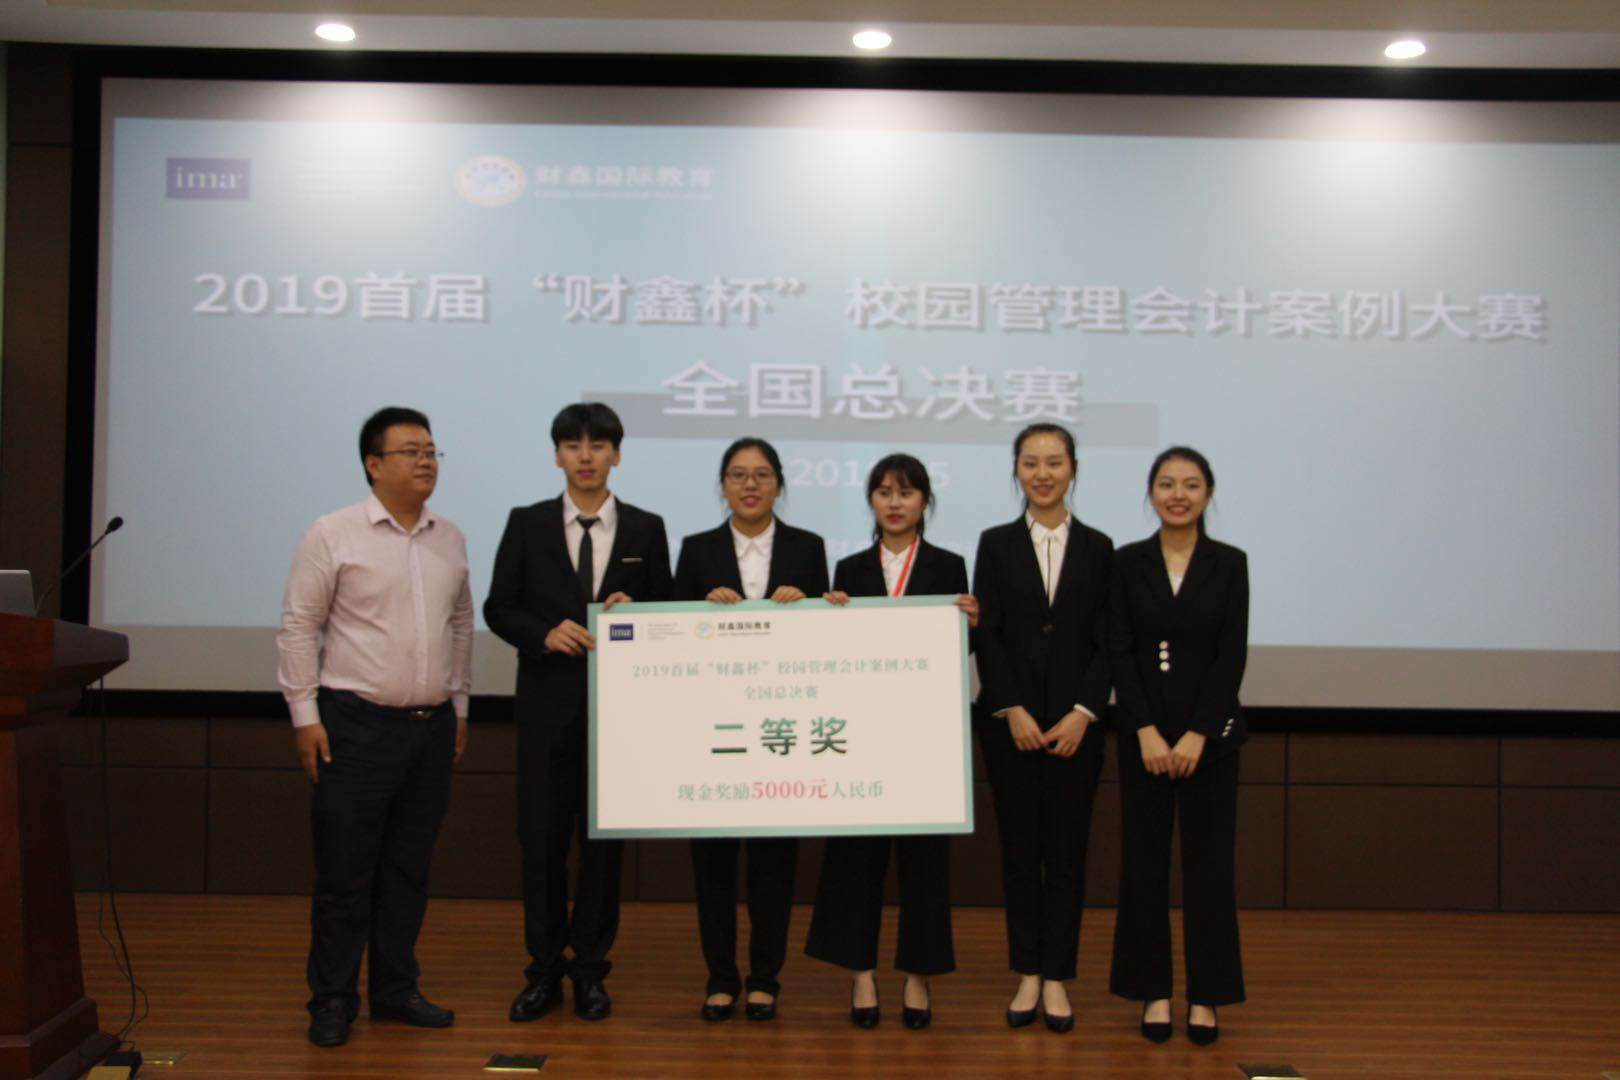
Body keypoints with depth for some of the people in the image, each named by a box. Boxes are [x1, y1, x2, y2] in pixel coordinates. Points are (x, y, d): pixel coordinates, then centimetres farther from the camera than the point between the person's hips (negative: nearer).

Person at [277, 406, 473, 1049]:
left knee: (408, 869, 12)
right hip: (357, 724, -5)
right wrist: (305, 715, -8)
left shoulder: (450, 539, 10)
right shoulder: (334, 536, -5)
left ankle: (395, 989, 23)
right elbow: (298, 627, -4)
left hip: (432, 725, 5)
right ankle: (333, 1000, 13)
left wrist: (459, 705, 17)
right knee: (344, 871, 1)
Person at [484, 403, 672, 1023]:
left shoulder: (646, 529, 5)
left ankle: (590, 970, 19)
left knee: (605, 838, 6)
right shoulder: (527, 524, 4)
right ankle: (544, 969, 17)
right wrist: (545, 634, -15)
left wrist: (634, 611, -13)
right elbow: (498, 608, 3)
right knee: (542, 838, 4)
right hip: (548, 702, 0)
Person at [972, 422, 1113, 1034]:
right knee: (1019, 849, 5)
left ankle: (1056, 977, 11)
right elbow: (986, 634, -1)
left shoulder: (1097, 548, 6)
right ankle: (1028, 975, 14)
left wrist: (1083, 713, -9)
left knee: (1066, 851, 3)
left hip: (1074, 721, 0)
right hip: (1010, 720, 0)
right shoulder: (996, 544, 5)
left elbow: (1105, 641, 2)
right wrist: (1013, 710, -10)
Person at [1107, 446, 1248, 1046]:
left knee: (1208, 859, 3)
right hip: (1142, 733, 1)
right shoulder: (1128, 563, 2)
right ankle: (1153, 991, 15)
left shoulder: (1229, 564, 1)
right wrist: (1147, 731, -10)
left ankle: (1205, 996, 14)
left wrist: (1198, 734, -11)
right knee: (1144, 857, 4)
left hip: (1209, 732, 0)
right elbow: (1120, 652, -1)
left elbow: (1232, 656, -4)